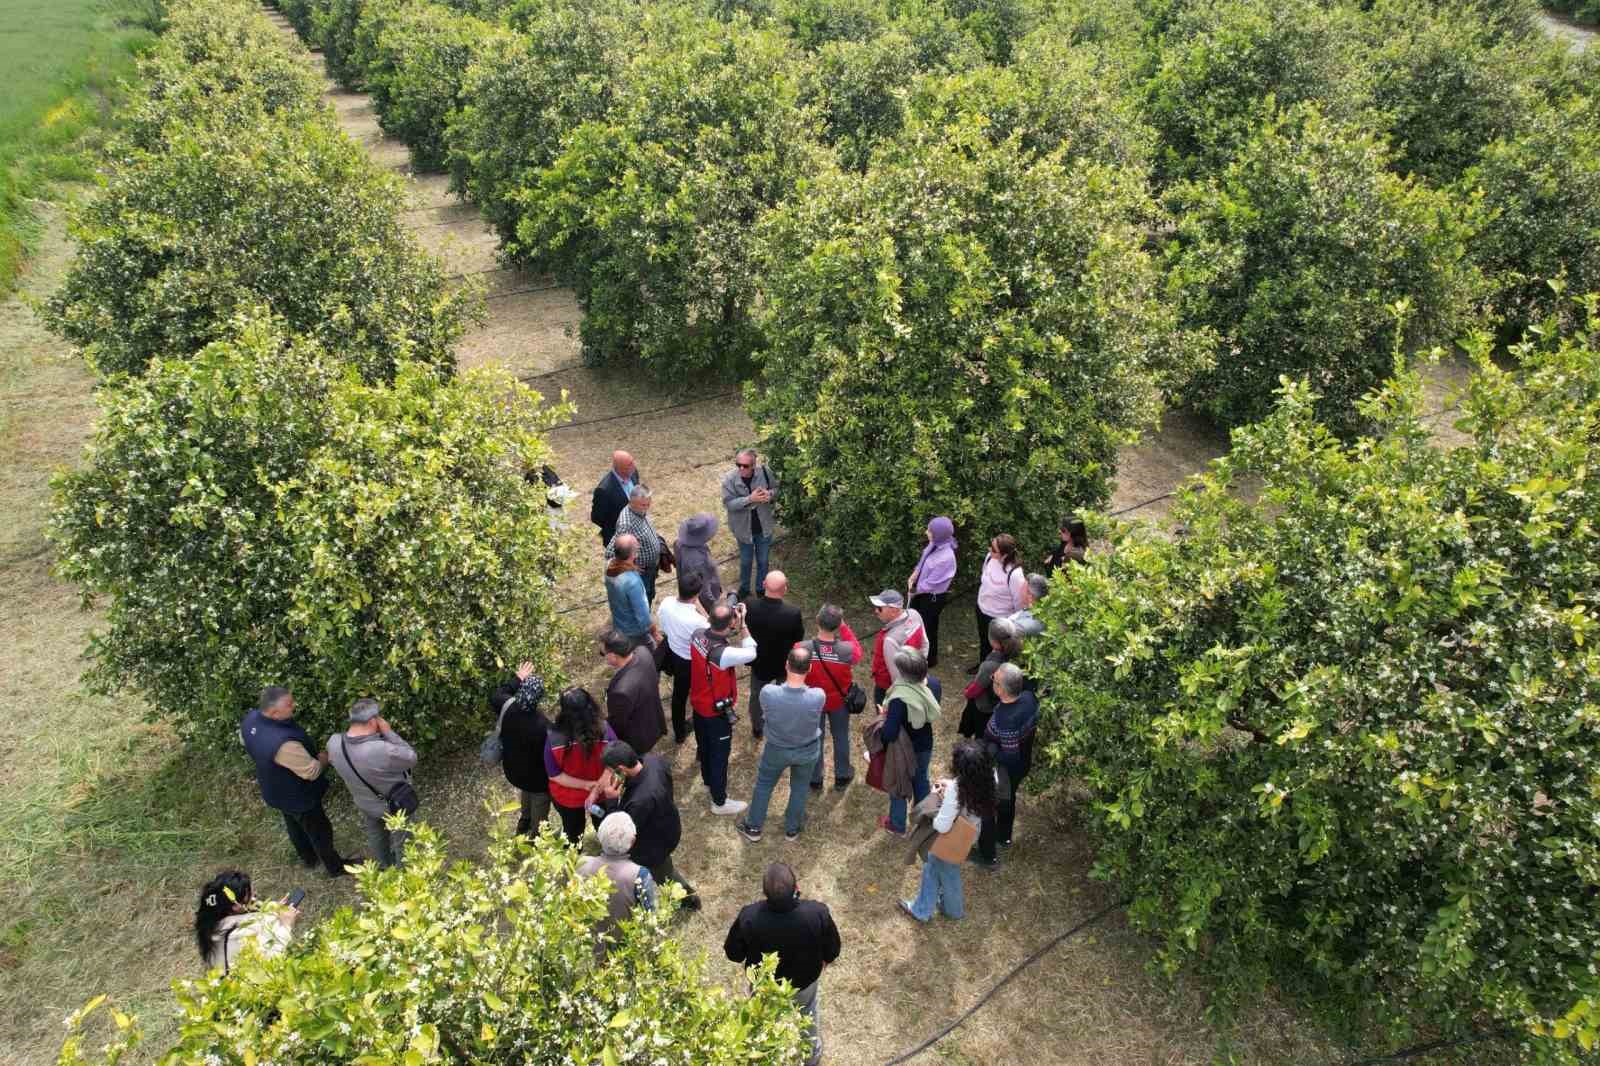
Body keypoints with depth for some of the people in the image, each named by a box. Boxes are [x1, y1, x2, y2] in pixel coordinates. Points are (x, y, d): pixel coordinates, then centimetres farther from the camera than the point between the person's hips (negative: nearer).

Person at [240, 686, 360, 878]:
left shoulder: (250, 719, -21)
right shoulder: (284, 743, -46)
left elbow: (244, 740, 5)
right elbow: (312, 771, -31)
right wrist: (324, 757, -11)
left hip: (275, 790, 8)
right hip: (297, 796, -8)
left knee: (294, 825, 32)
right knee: (320, 831, 18)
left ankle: (308, 857, 57)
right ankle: (336, 867, 40)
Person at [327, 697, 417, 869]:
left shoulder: (334, 743, -25)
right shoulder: (383, 750, -44)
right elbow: (411, 758, -26)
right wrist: (388, 732, -27)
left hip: (364, 802, 5)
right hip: (395, 805, -5)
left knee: (375, 836, 33)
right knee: (401, 840, 24)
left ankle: (384, 867, 58)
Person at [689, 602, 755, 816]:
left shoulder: (697, 635, -19)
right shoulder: (723, 654, -40)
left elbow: (710, 628, 5)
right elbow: (751, 654, -23)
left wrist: (715, 618, -10)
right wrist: (742, 624, -23)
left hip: (698, 704, 7)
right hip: (717, 712, -7)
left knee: (704, 746, 29)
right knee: (719, 755, 14)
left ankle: (709, 782, 54)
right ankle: (719, 802, 32)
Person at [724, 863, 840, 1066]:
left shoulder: (749, 917, -37)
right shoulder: (818, 913, -37)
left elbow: (733, 954, -17)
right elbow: (832, 951, -17)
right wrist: (826, 960, 6)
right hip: (805, 982, 0)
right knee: (808, 1014, 35)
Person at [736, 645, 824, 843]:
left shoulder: (768, 693, -35)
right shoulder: (818, 696, -36)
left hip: (777, 749, 0)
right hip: (808, 750, 0)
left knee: (764, 784, 28)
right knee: (800, 788, 28)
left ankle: (753, 827, 46)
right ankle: (792, 829, 49)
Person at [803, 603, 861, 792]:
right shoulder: (847, 650, -33)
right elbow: (857, 652, -7)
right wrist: (844, 627, -10)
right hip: (839, 701, 0)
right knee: (841, 737, 25)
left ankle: (815, 780, 42)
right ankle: (842, 778, 45)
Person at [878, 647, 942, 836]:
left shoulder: (900, 699, -39)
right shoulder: (934, 684, -20)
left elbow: (889, 735, -33)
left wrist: (885, 716, -14)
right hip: (925, 745, 5)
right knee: (921, 779, 30)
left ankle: (897, 824, 45)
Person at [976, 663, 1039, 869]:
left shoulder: (1005, 721, -42)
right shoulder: (1029, 698, -20)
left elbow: (1010, 757, -31)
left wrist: (988, 747, -18)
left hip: (1002, 773, -7)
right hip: (1021, 767, 7)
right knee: (1008, 800, 32)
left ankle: (988, 855, 37)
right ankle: (1004, 837, 57)